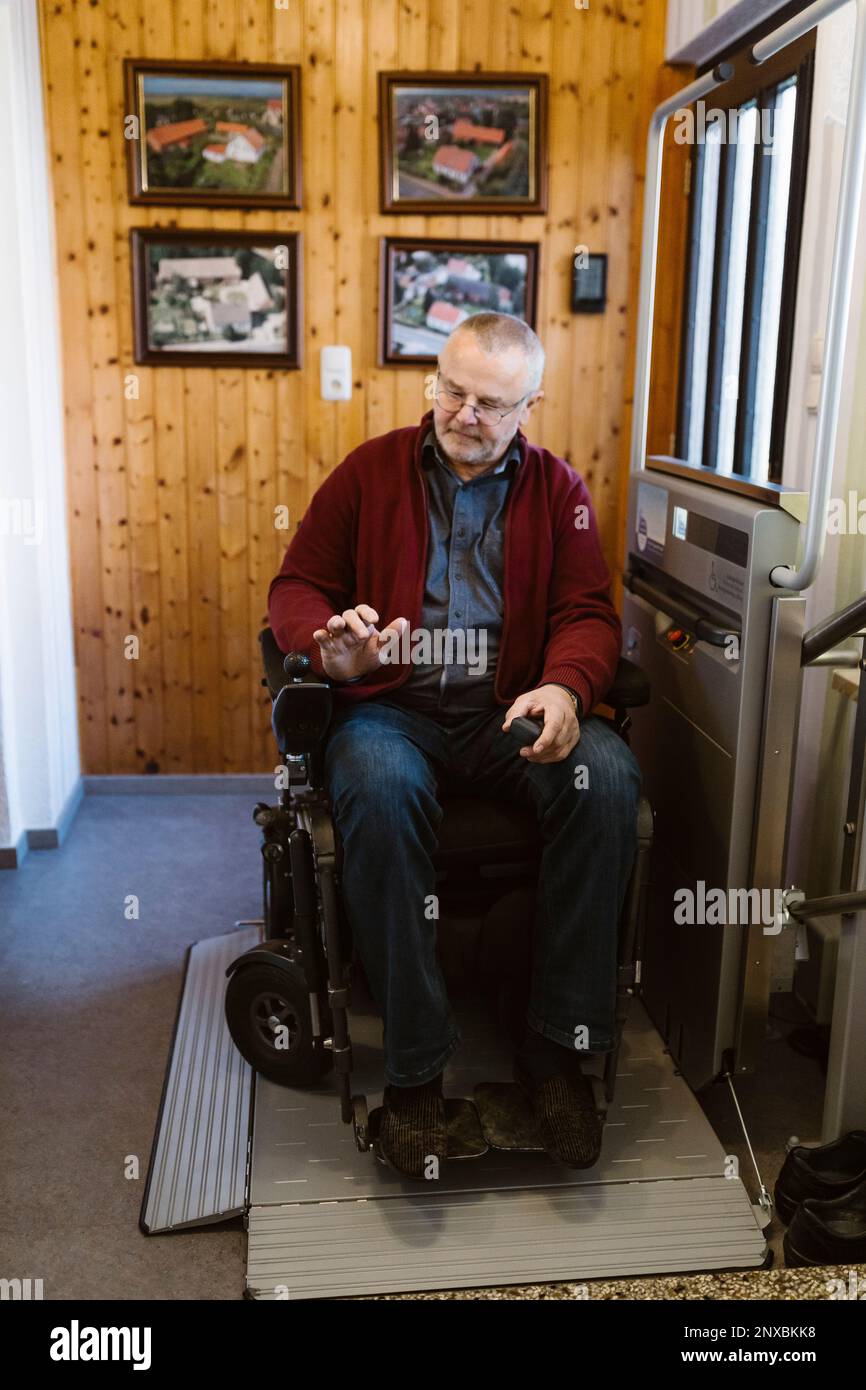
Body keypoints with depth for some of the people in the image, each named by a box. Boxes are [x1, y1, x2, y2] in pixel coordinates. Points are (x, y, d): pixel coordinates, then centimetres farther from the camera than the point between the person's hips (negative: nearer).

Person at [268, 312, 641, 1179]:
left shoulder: (557, 489, 14)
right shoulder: (371, 471, 11)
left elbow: (589, 612, 6)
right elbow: (296, 586, 10)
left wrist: (565, 688, -18)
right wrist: (331, 649, -15)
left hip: (509, 710, 2)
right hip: (393, 707, -1)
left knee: (606, 778, -29)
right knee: (380, 789, -36)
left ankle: (558, 1050, -16)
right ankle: (414, 1070, -23)